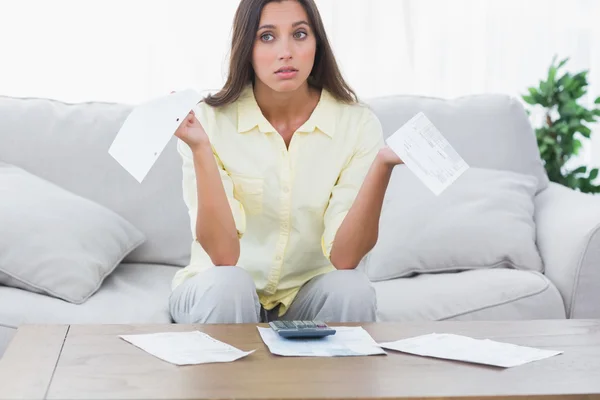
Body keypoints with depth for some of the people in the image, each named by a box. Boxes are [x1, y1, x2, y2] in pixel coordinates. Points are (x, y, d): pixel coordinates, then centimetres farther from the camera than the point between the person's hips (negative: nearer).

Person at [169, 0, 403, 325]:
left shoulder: (357, 124, -11)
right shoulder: (209, 122, -14)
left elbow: (344, 258, -18)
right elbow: (223, 256, -22)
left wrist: (382, 166, -31)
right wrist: (199, 148, -32)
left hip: (309, 292, 1)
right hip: (225, 293, -1)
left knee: (351, 290, -30)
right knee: (226, 286, -33)